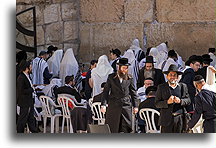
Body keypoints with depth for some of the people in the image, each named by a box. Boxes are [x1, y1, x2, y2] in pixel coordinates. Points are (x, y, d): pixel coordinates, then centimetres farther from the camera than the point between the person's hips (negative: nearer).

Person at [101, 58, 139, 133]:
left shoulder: (129, 79, 8)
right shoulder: (111, 77, 5)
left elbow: (133, 93, 12)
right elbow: (106, 91, 4)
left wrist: (135, 106, 6)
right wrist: (103, 104, -6)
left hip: (126, 106, 1)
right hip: (113, 106, -1)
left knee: (126, 129, -4)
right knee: (112, 130, 2)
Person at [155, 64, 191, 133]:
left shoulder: (183, 86, 12)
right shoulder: (161, 87, 4)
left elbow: (188, 100, 9)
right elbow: (157, 104, 0)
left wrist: (180, 101, -12)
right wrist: (167, 102, -17)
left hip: (180, 119, 2)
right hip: (167, 119, -2)